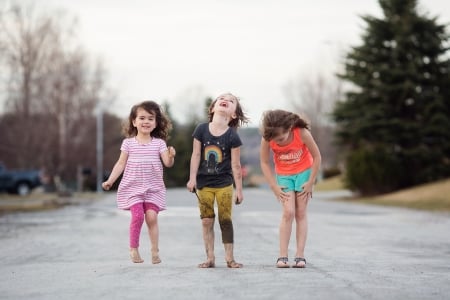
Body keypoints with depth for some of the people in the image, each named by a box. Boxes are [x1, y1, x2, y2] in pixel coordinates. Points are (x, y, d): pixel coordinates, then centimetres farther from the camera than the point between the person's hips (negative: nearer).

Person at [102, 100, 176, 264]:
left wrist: (171, 156, -29)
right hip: (133, 187, -1)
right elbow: (121, 164, 3)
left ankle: (155, 250, 1)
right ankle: (133, 248, 3)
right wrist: (110, 181, -6)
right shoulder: (128, 143, 2)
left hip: (153, 188, 1)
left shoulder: (159, 143, 2)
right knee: (137, 215, -14)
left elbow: (167, 163, -7)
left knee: (151, 216, -10)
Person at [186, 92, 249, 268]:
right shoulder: (201, 130, -4)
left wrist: (239, 189, -4)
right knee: (207, 221, 4)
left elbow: (235, 165, -5)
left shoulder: (232, 137, -8)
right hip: (204, 183, 2)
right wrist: (192, 178, -5)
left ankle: (229, 258, 9)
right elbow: (196, 155, -1)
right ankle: (210, 258, 11)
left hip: (224, 183, -2)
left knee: (225, 220, 1)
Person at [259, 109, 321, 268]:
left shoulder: (302, 133, -28)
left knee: (300, 213, -3)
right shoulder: (267, 138, -23)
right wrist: (274, 186, -11)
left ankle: (300, 255, -3)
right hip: (284, 175, 1)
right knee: (288, 213, -12)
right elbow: (264, 162, -8)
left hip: (303, 171, -1)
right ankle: (282, 256, -11)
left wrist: (310, 182, -12)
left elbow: (317, 157, -15)